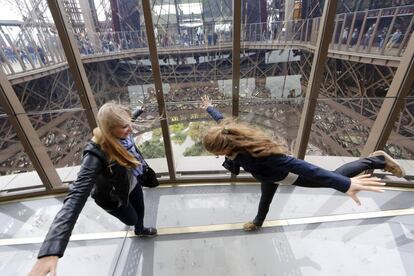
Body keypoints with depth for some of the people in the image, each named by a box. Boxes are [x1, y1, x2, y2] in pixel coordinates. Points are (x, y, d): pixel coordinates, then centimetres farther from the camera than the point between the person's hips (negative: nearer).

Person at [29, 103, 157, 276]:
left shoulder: (121, 134, -24)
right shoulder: (96, 154, -43)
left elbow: (128, 119, 2)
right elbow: (77, 195, -50)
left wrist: (139, 111, 24)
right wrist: (51, 251, -57)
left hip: (132, 183, 6)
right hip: (113, 196, -5)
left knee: (140, 211, 29)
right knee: (131, 219, 21)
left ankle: (140, 230, 64)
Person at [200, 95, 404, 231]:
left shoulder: (257, 155, -48)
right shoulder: (230, 137, -26)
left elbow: (298, 165, -49)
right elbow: (221, 118, -5)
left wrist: (346, 185, -47)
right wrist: (209, 108, 15)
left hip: (285, 175, -7)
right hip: (270, 175, 7)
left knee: (336, 178, 15)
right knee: (265, 199, 34)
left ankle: (376, 160, 33)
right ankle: (258, 222, 63)